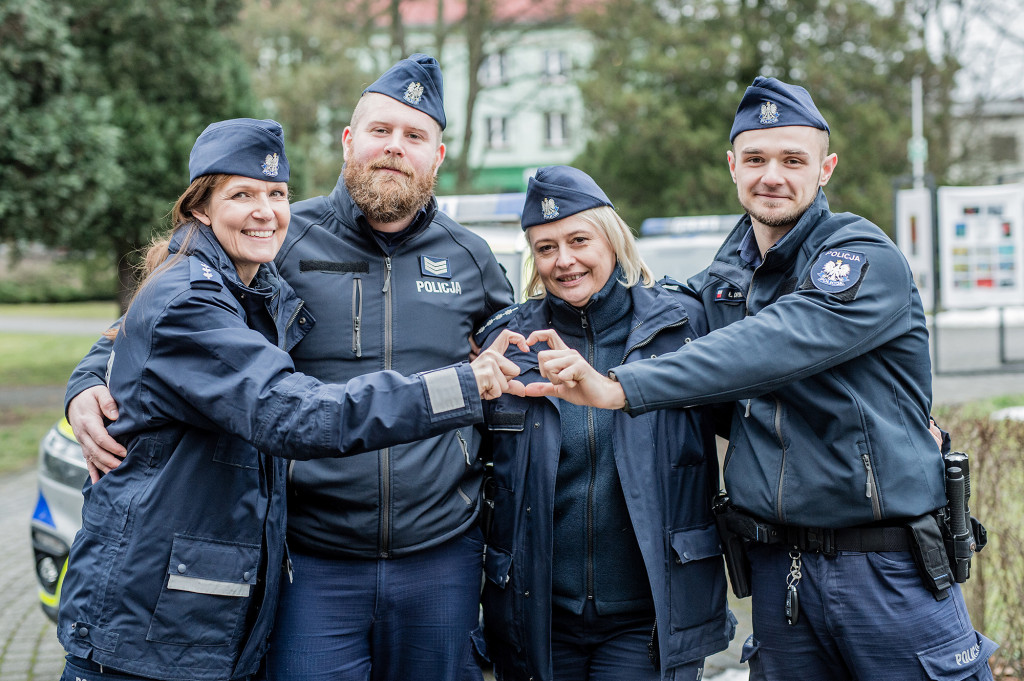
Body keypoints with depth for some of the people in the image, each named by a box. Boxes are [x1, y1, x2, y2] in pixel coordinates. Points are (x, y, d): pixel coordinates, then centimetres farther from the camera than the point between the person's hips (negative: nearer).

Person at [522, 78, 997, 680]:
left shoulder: (867, 258, -11)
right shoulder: (723, 277, 10)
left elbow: (774, 348, -28)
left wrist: (620, 387, -36)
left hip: (888, 569, -5)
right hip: (777, 567, 5)